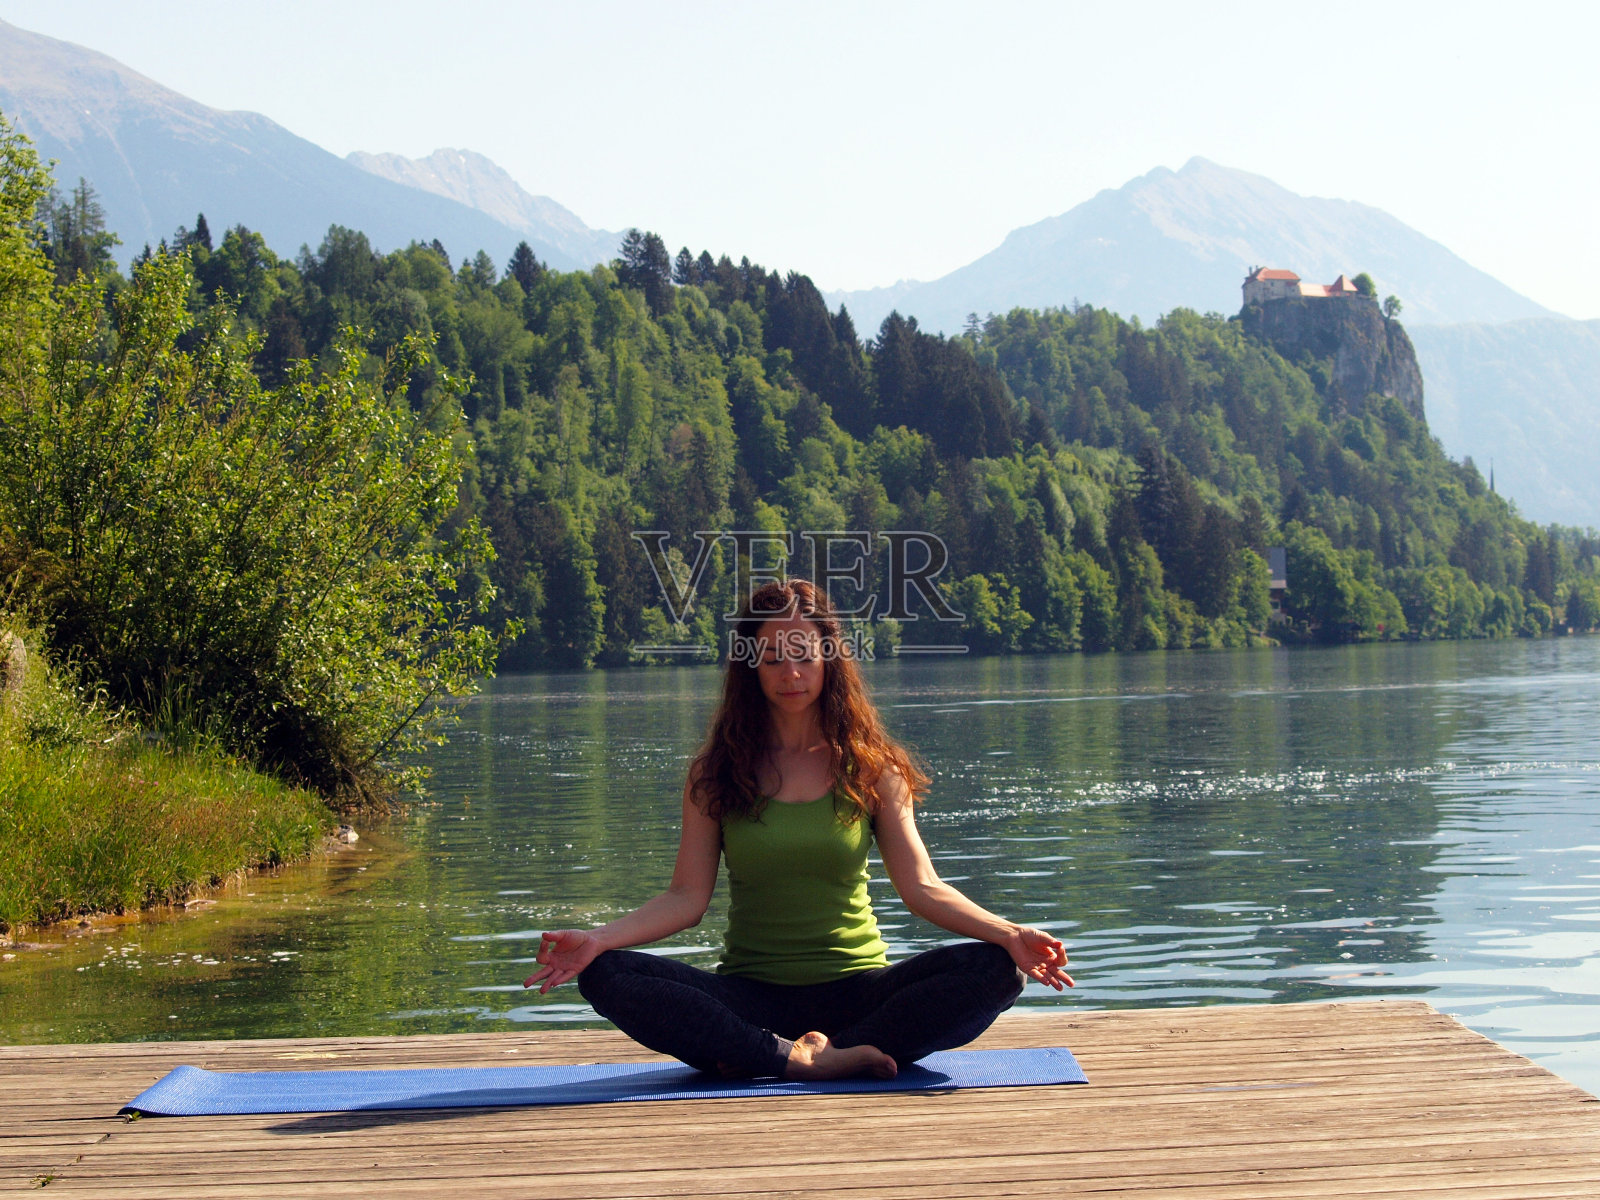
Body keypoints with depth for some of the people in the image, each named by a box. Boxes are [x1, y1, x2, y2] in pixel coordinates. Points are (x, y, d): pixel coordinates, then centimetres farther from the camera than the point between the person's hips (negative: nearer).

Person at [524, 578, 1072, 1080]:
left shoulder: (872, 769, 7)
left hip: (856, 990, 0)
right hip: (752, 995, 0)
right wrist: (597, 938, -16)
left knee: (992, 970, -27)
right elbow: (686, 898, 1)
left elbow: (922, 887, 1)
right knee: (607, 976, -26)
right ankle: (809, 1060, -31)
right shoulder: (716, 773, 7)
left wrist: (1009, 934, -16)